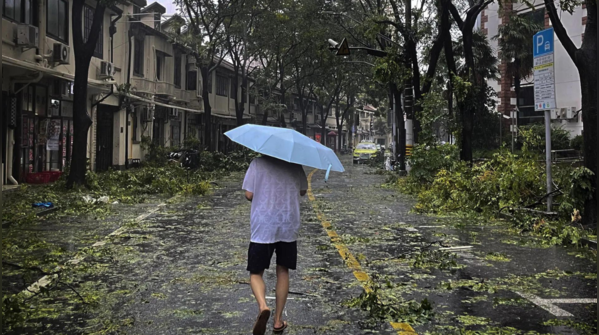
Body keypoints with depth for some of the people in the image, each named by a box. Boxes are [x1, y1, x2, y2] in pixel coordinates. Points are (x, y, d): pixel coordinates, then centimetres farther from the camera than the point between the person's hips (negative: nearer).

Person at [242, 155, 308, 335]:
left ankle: (263, 306, -21)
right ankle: (278, 320, 19)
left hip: (262, 228, -2)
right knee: (283, 271, 15)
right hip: (289, 227, 2)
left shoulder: (258, 163, -5)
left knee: (256, 273, 7)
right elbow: (302, 191, 12)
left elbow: (249, 195, -6)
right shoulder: (295, 165, 1)